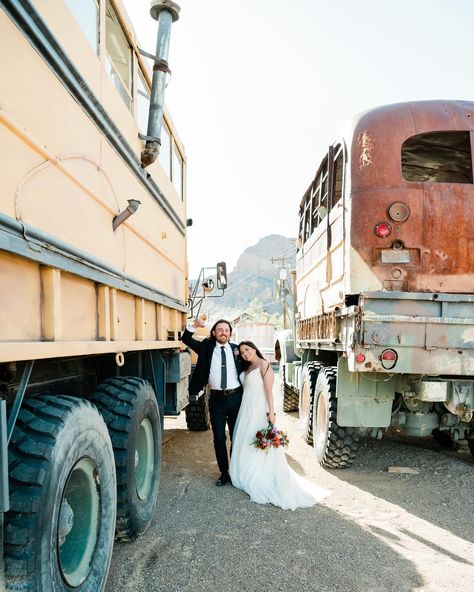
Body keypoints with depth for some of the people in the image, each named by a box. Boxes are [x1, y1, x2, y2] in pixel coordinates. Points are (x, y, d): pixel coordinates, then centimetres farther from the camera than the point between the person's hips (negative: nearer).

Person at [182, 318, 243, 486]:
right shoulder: (206, 347, 3)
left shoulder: (236, 349, 3)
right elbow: (186, 339, 1)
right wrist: (194, 325, -17)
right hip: (216, 398, 0)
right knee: (219, 438, 6)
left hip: (236, 397, 0)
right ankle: (224, 472, 21)